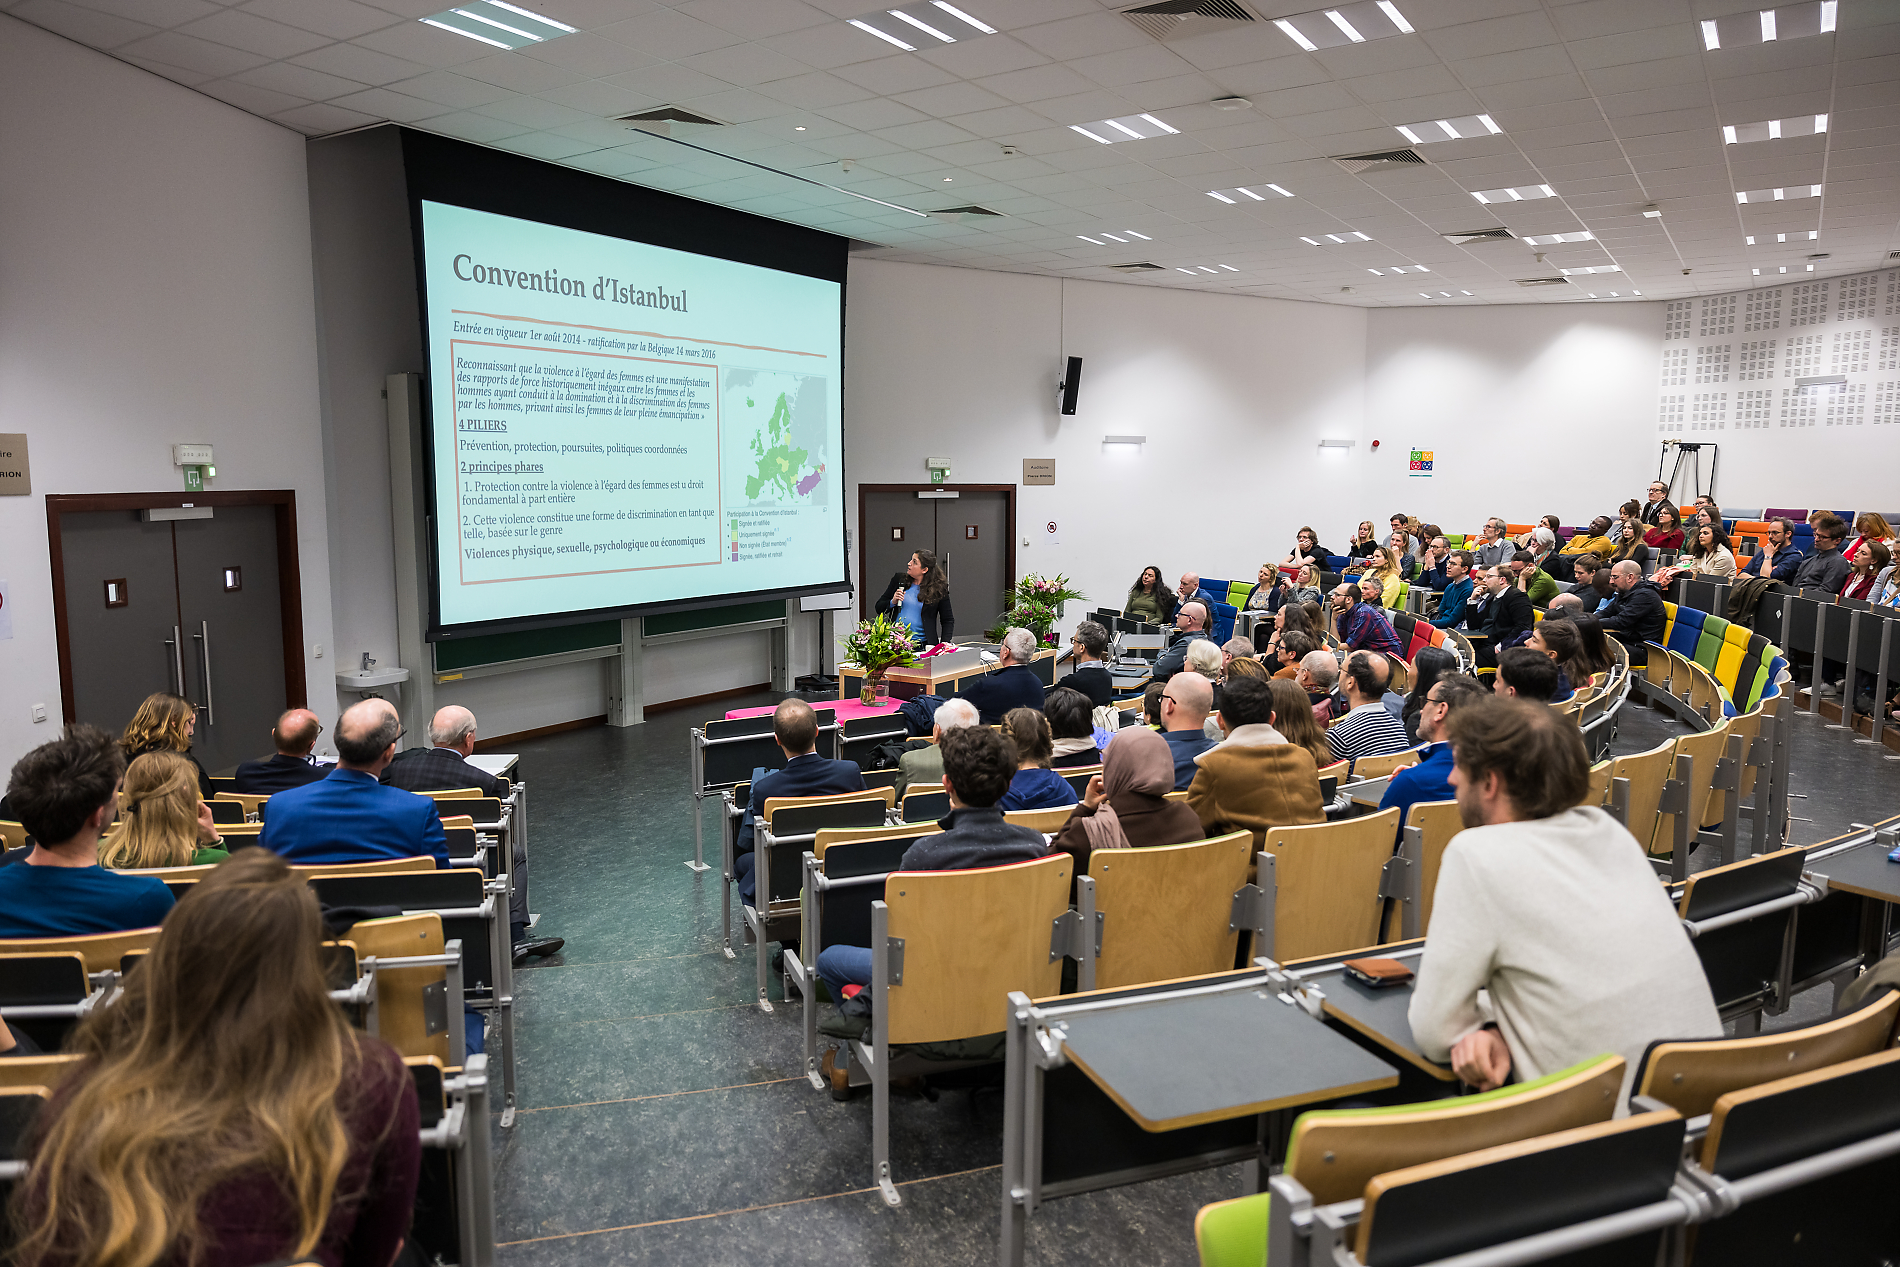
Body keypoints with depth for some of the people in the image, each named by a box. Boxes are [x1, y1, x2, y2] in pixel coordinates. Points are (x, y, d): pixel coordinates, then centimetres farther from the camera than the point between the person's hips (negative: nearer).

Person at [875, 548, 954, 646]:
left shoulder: (939, 589, 2)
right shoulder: (899, 580, 10)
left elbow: (948, 620, 8)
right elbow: (879, 608, 16)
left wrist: (944, 642, -7)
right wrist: (892, 602, -5)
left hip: (922, 645, -2)